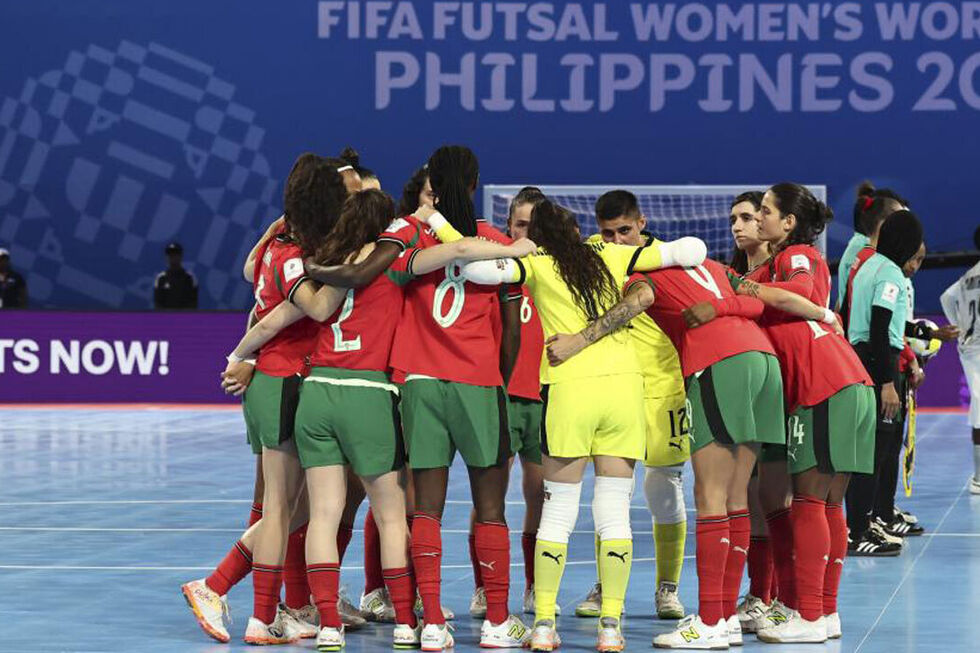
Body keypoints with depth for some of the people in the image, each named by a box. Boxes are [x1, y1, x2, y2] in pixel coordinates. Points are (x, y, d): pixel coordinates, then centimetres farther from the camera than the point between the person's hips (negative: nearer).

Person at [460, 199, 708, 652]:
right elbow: (691, 250, 13)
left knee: (558, 510, 6)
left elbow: (479, 268, -11)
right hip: (624, 381, 2)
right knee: (614, 512, 5)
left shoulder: (537, 263, 5)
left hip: (569, 386, -2)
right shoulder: (610, 257, 13)